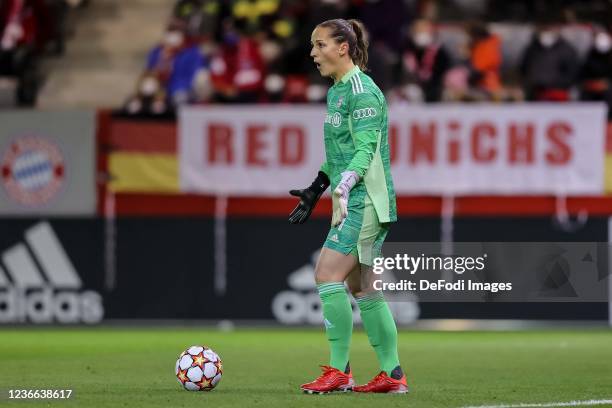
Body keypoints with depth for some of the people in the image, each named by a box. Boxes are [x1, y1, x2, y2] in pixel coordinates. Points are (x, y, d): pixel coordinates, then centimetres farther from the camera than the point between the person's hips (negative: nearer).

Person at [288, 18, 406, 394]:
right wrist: (315, 191, 26)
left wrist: (344, 185, -33)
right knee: (360, 286, 9)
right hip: (357, 201, 10)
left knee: (328, 275, -14)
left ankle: (340, 371, -12)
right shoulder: (336, 92, 17)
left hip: (366, 199, -10)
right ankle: (392, 374, 12)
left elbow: (366, 148, -20)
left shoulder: (361, 90, -13)